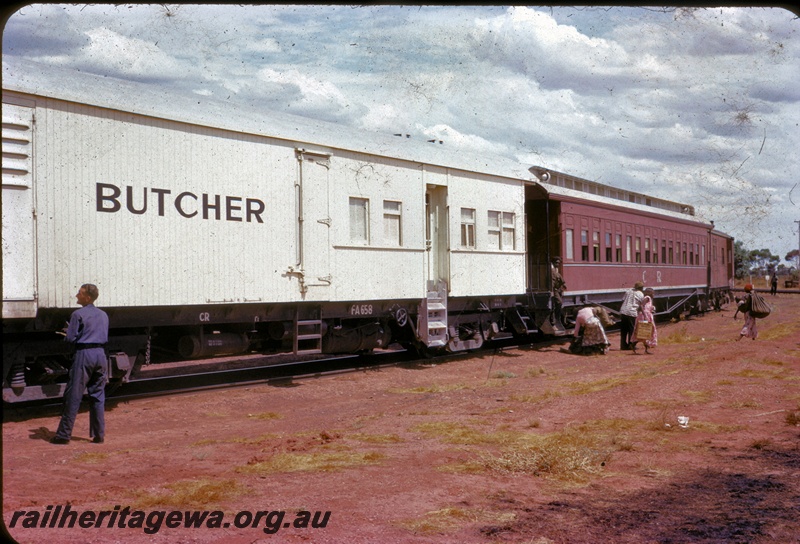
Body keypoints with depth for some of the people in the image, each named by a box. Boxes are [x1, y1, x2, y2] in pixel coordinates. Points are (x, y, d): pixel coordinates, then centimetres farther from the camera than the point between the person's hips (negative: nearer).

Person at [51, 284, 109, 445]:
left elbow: (70, 338, -8)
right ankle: (99, 434, 10)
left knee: (73, 396, 0)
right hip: (100, 354, 6)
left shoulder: (78, 314, -9)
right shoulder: (103, 315, 11)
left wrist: (69, 330, 12)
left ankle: (64, 434, 5)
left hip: (84, 354, -6)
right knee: (98, 395, 10)